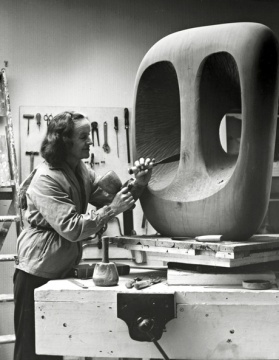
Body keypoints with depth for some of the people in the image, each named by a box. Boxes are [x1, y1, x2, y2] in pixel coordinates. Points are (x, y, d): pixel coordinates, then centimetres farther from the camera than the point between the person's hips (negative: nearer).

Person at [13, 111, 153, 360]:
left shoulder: (81, 171, 8)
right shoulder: (45, 179, -19)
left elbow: (110, 198, 5)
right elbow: (71, 228, -25)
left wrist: (137, 183, -11)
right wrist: (112, 210, -23)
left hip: (63, 270, 9)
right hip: (37, 273, -8)